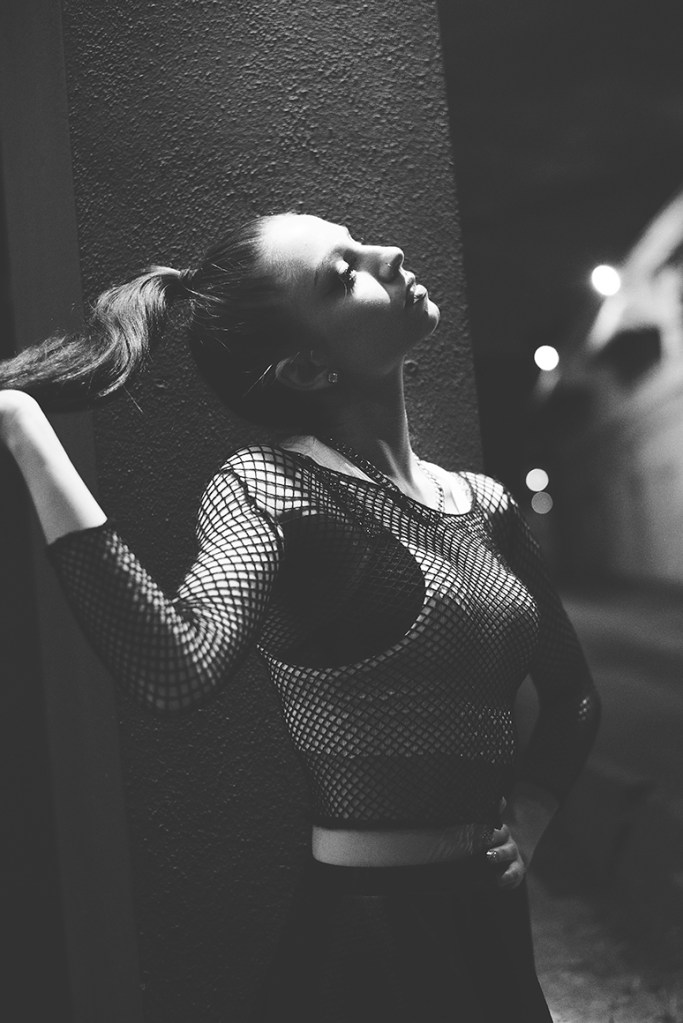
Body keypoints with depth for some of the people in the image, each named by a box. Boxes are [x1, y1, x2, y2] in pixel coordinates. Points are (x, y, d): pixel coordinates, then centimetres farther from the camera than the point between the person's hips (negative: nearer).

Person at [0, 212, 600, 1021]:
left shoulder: (482, 504, 3)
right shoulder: (267, 486, -14)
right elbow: (178, 671, -35)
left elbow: (573, 697, 15)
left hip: (493, 920, 6)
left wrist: (518, 828, 2)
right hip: (371, 933, -6)